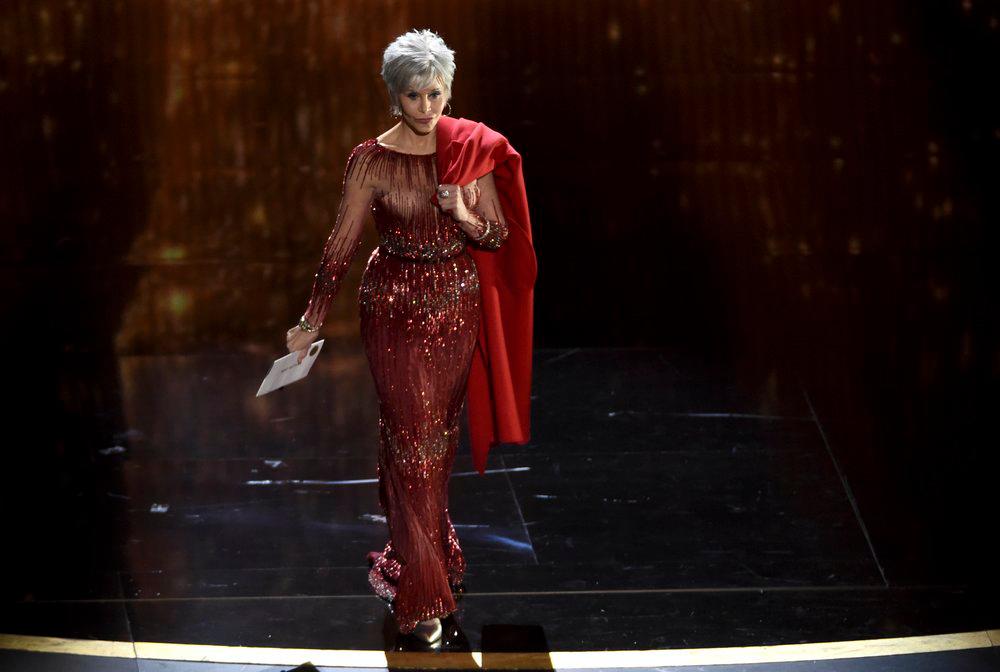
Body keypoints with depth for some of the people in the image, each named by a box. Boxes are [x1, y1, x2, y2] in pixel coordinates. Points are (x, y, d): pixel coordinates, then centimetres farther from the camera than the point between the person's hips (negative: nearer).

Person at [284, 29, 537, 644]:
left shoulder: (473, 149, -3)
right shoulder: (372, 160, -11)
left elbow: (499, 236, 2)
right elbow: (342, 244, -5)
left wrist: (465, 217, -20)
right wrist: (312, 322, -2)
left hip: (458, 304, 3)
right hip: (396, 307, -3)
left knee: (441, 433, 14)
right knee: (411, 438, -2)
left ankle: (427, 544, 35)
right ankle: (422, 592, 2)